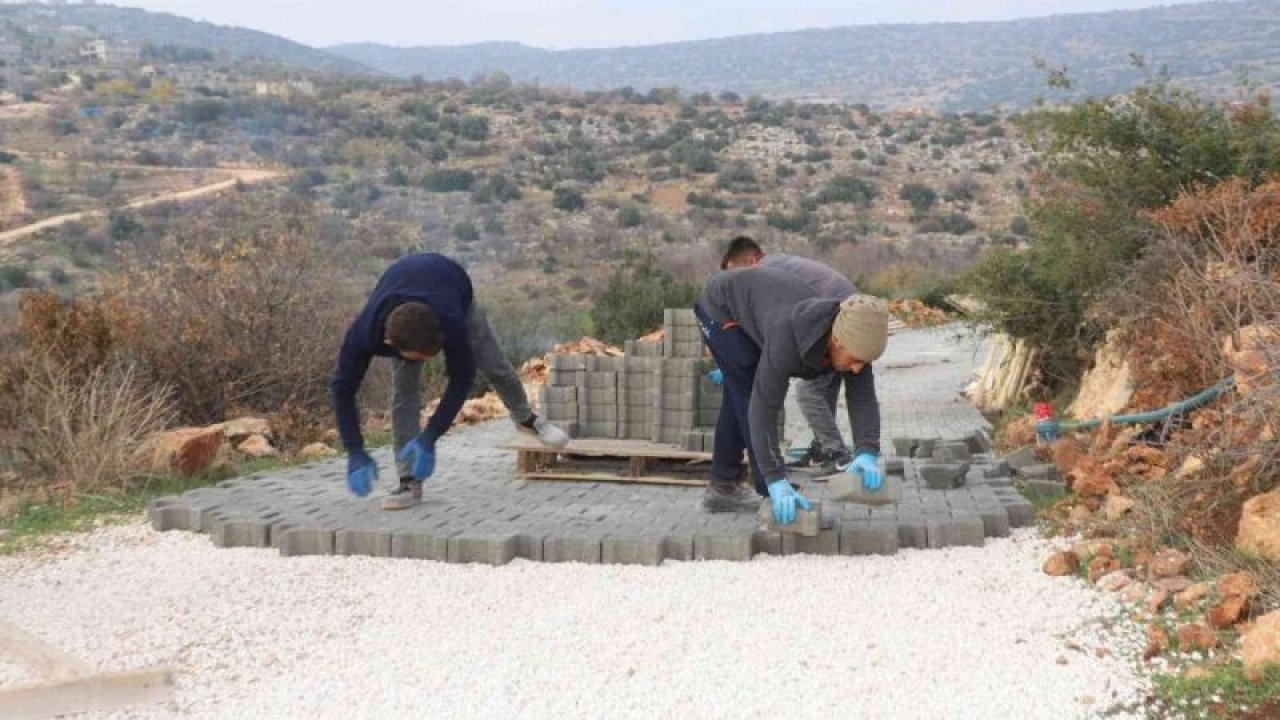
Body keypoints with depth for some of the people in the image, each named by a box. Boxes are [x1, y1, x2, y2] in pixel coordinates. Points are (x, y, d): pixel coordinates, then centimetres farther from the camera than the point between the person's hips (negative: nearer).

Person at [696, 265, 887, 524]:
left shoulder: (855, 339, -24)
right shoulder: (788, 339, -43)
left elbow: (864, 399, -26)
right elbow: (763, 408, -42)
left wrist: (868, 453, -43)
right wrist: (777, 481, -47)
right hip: (722, 306, -7)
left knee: (739, 400, 16)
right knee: (752, 399, -14)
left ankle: (722, 489, 29)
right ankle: (777, 500, -8)